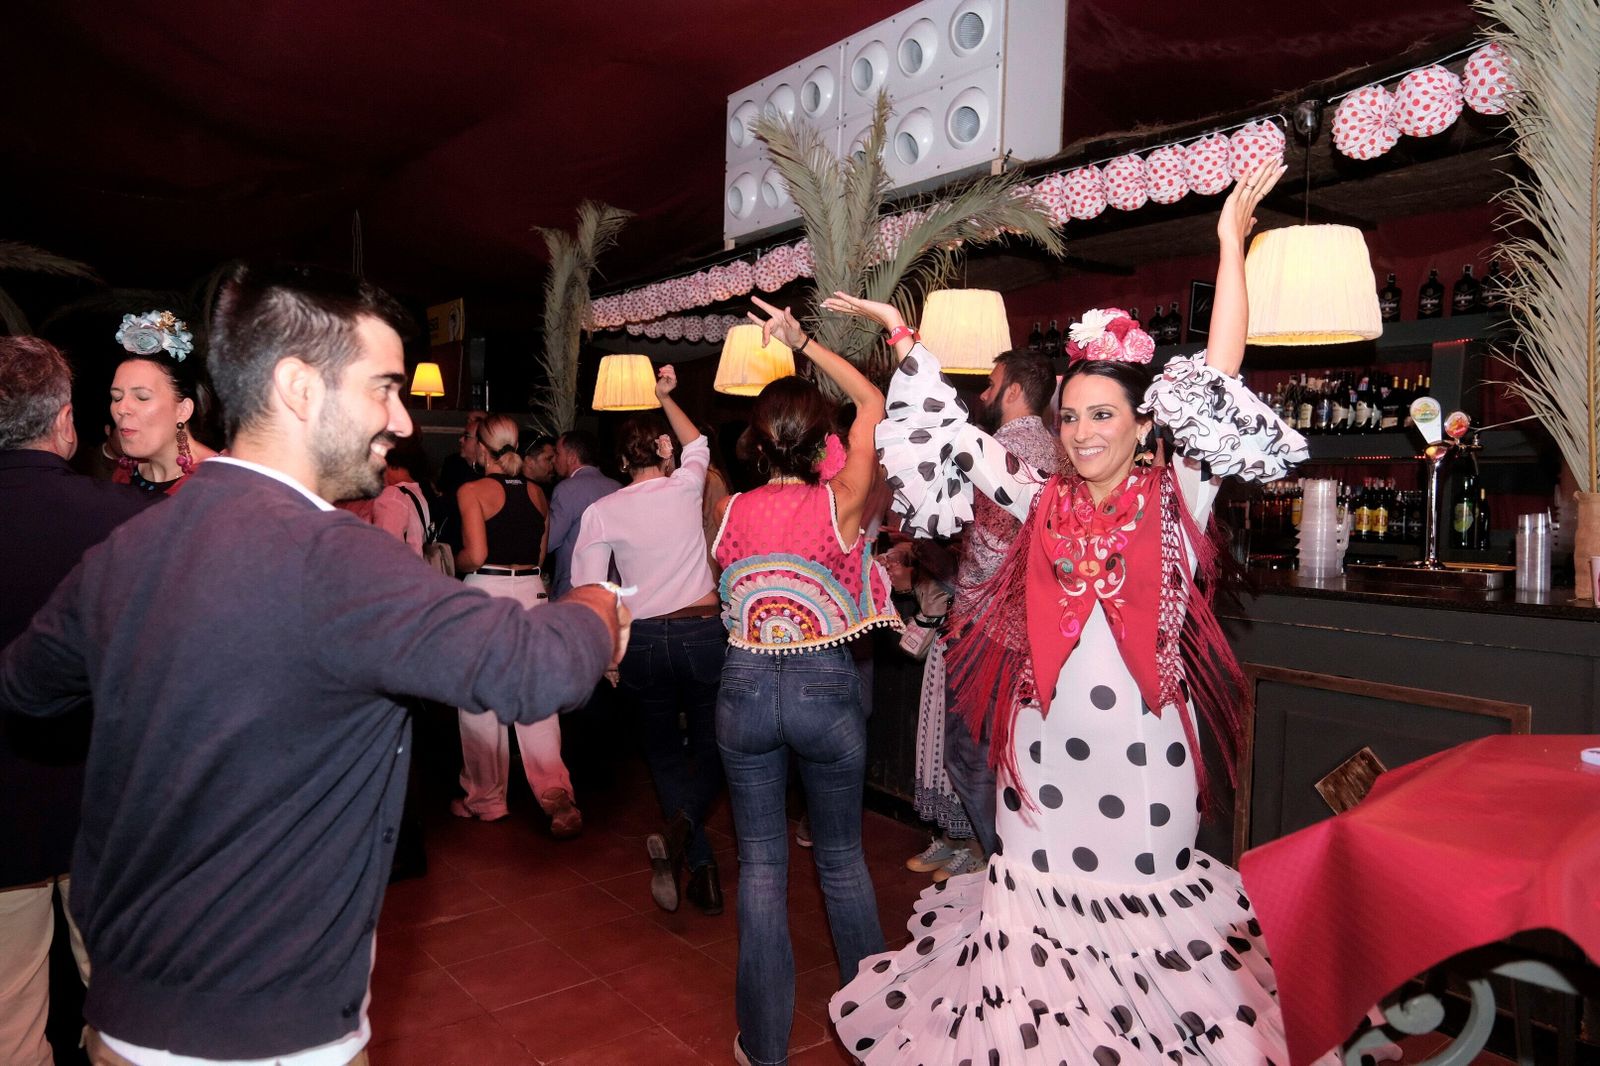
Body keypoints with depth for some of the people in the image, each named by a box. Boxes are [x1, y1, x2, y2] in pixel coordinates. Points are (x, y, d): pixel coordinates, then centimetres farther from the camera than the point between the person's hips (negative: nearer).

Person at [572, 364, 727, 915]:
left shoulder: (600, 511, -3)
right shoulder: (684, 487, -3)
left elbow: (588, 590, -6)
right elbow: (698, 444, 20)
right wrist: (665, 398, 29)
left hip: (643, 638, 1)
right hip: (702, 630, -1)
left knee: (664, 751, 14)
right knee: (710, 746, 10)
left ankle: (701, 866, 7)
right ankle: (682, 824, -19)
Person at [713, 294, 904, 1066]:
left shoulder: (732, 511, -3)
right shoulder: (840, 504, -10)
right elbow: (873, 404, 3)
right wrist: (804, 343, 7)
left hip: (745, 688, 1)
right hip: (826, 689, -1)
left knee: (761, 865, 11)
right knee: (842, 859, 17)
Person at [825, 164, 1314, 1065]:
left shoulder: (1177, 500, -2)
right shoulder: (1042, 503, 4)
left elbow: (1218, 384, -8)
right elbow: (953, 435, 8)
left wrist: (1233, 241, -9)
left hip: (1142, 751, -2)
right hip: (1045, 746, 2)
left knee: (1141, 904, 10)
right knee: (1041, 894, 13)